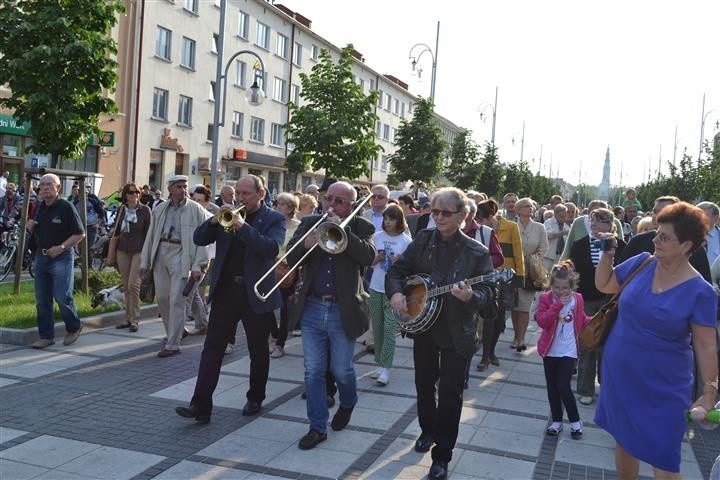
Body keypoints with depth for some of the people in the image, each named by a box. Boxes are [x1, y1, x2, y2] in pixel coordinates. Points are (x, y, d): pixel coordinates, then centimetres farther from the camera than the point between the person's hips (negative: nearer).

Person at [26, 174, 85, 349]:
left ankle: (74, 327, 16)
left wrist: (62, 247, -20)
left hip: (61, 258, -7)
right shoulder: (40, 207, 11)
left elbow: (80, 234, -11)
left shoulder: (66, 207, -9)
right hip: (41, 256, 7)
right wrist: (30, 227, 1)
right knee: (42, 300, 7)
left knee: (62, 297, -8)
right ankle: (46, 336, 16)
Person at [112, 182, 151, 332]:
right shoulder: (121, 210, 9)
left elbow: (149, 232, -1)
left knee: (133, 284, -11)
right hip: (122, 251, 4)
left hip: (139, 251, -4)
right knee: (126, 286, 8)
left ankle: (134, 319, -3)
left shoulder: (145, 210, -2)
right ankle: (128, 318, 16)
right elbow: (116, 231, 17)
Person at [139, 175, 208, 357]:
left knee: (176, 300, -7)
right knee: (162, 297, 11)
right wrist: (145, 261, 12)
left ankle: (173, 345, -1)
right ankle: (176, 331, 33)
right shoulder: (160, 209, 12)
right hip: (160, 252, 5)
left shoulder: (196, 209, -2)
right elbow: (151, 236, 15)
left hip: (180, 255, -5)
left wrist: (198, 266, -13)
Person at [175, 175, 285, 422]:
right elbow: (199, 239, 5)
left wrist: (242, 226, -24)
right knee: (212, 347, -2)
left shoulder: (274, 219, -2)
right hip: (225, 290, 3)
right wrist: (214, 221, -13)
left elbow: (271, 248, -20)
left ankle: (255, 399, 29)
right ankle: (201, 405, -2)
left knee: (258, 351, 11)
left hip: (257, 293, -3)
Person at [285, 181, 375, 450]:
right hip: (312, 308, 2)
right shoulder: (310, 223, 5)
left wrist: (342, 229, -23)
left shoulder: (361, 227, -1)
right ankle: (318, 427, 18)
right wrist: (305, 244, -24)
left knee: (341, 370, 10)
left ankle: (347, 404, 42)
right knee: (313, 372, 6)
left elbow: (369, 257, -19)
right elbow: (290, 258, -3)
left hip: (344, 311, -2)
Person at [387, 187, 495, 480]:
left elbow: (486, 295, -14)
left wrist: (470, 296, -36)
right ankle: (428, 430, 44)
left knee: (450, 392, 1)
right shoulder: (423, 241, 0)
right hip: (422, 324, 4)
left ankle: (442, 455, 14)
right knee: (424, 384, 19)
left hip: (457, 333, -4)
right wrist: (396, 293, -15)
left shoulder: (477, 253, -10)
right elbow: (396, 271, 4)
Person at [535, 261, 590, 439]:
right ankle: (557, 421, 27)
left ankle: (575, 421, 13)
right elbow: (541, 321, -19)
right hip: (550, 350, 1)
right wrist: (558, 305, -24)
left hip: (568, 351, -1)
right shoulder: (545, 298, -7)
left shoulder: (577, 299, -2)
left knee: (563, 386, -7)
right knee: (552, 388, 11)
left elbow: (583, 321, 14)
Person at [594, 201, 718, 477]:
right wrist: (608, 254, -5)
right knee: (623, 442, 20)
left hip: (664, 390, -4)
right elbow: (603, 285, 9)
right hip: (619, 377, 4)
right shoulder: (642, 263, -4)